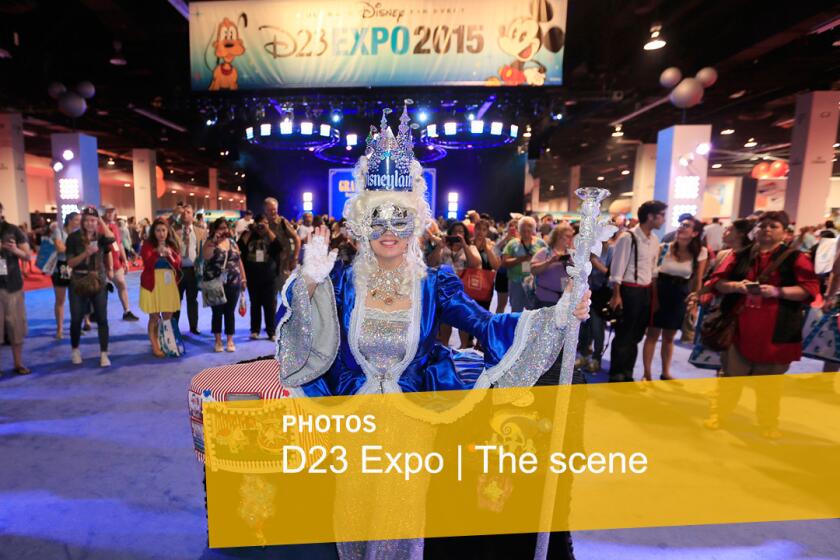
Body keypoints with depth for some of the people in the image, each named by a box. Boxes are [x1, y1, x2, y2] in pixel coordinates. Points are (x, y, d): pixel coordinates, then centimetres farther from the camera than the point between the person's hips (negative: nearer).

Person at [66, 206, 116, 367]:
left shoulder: (101, 237, 0)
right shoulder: (74, 237, -4)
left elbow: (111, 239, -24)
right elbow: (70, 263, -9)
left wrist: (101, 221, -15)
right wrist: (86, 253, -23)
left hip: (99, 282, 0)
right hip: (78, 283, 0)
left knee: (102, 318, 0)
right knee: (76, 319, 9)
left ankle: (104, 354, 7)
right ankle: (75, 350, 31)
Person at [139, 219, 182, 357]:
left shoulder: (172, 245, 9)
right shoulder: (147, 245, -2)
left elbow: (178, 265, -1)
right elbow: (147, 264, -17)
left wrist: (169, 255, -19)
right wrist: (158, 252, -32)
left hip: (169, 283, 3)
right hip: (152, 284, -3)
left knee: (168, 317, 7)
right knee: (154, 317, 0)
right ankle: (155, 347, 10)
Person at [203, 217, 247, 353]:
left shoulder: (232, 243, 11)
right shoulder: (210, 242, -1)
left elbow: (239, 261, 14)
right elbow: (206, 256, -20)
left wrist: (244, 278, 10)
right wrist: (214, 241, -20)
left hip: (233, 284, 3)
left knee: (230, 312, 6)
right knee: (217, 312, 5)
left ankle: (230, 341, 15)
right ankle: (218, 341, 17)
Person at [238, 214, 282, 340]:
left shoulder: (271, 235, 4)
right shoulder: (249, 235, 7)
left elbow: (278, 247, -15)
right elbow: (240, 247, -10)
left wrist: (268, 230, -15)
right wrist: (249, 231, -9)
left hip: (269, 277, -1)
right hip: (252, 277, 1)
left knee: (270, 305, 1)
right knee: (255, 304, 11)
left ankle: (271, 332, 9)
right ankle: (255, 330, 21)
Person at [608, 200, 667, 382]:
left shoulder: (654, 240, 10)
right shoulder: (628, 238, -14)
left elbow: (653, 268, 16)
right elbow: (617, 268, -15)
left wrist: (654, 294, 14)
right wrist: (616, 295, -16)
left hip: (646, 291, 8)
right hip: (629, 291, -8)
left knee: (636, 335, 15)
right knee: (623, 335, 2)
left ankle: (628, 374, 28)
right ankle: (616, 376, 16)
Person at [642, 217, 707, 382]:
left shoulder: (701, 253, -2)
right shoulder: (663, 248, -7)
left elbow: (698, 280, 4)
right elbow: (653, 273, -6)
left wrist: (695, 299, -2)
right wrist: (652, 296, -12)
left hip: (680, 297, 2)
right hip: (660, 293, -2)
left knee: (669, 337, 15)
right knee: (652, 335, 3)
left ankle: (665, 372, 31)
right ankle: (646, 373, 12)